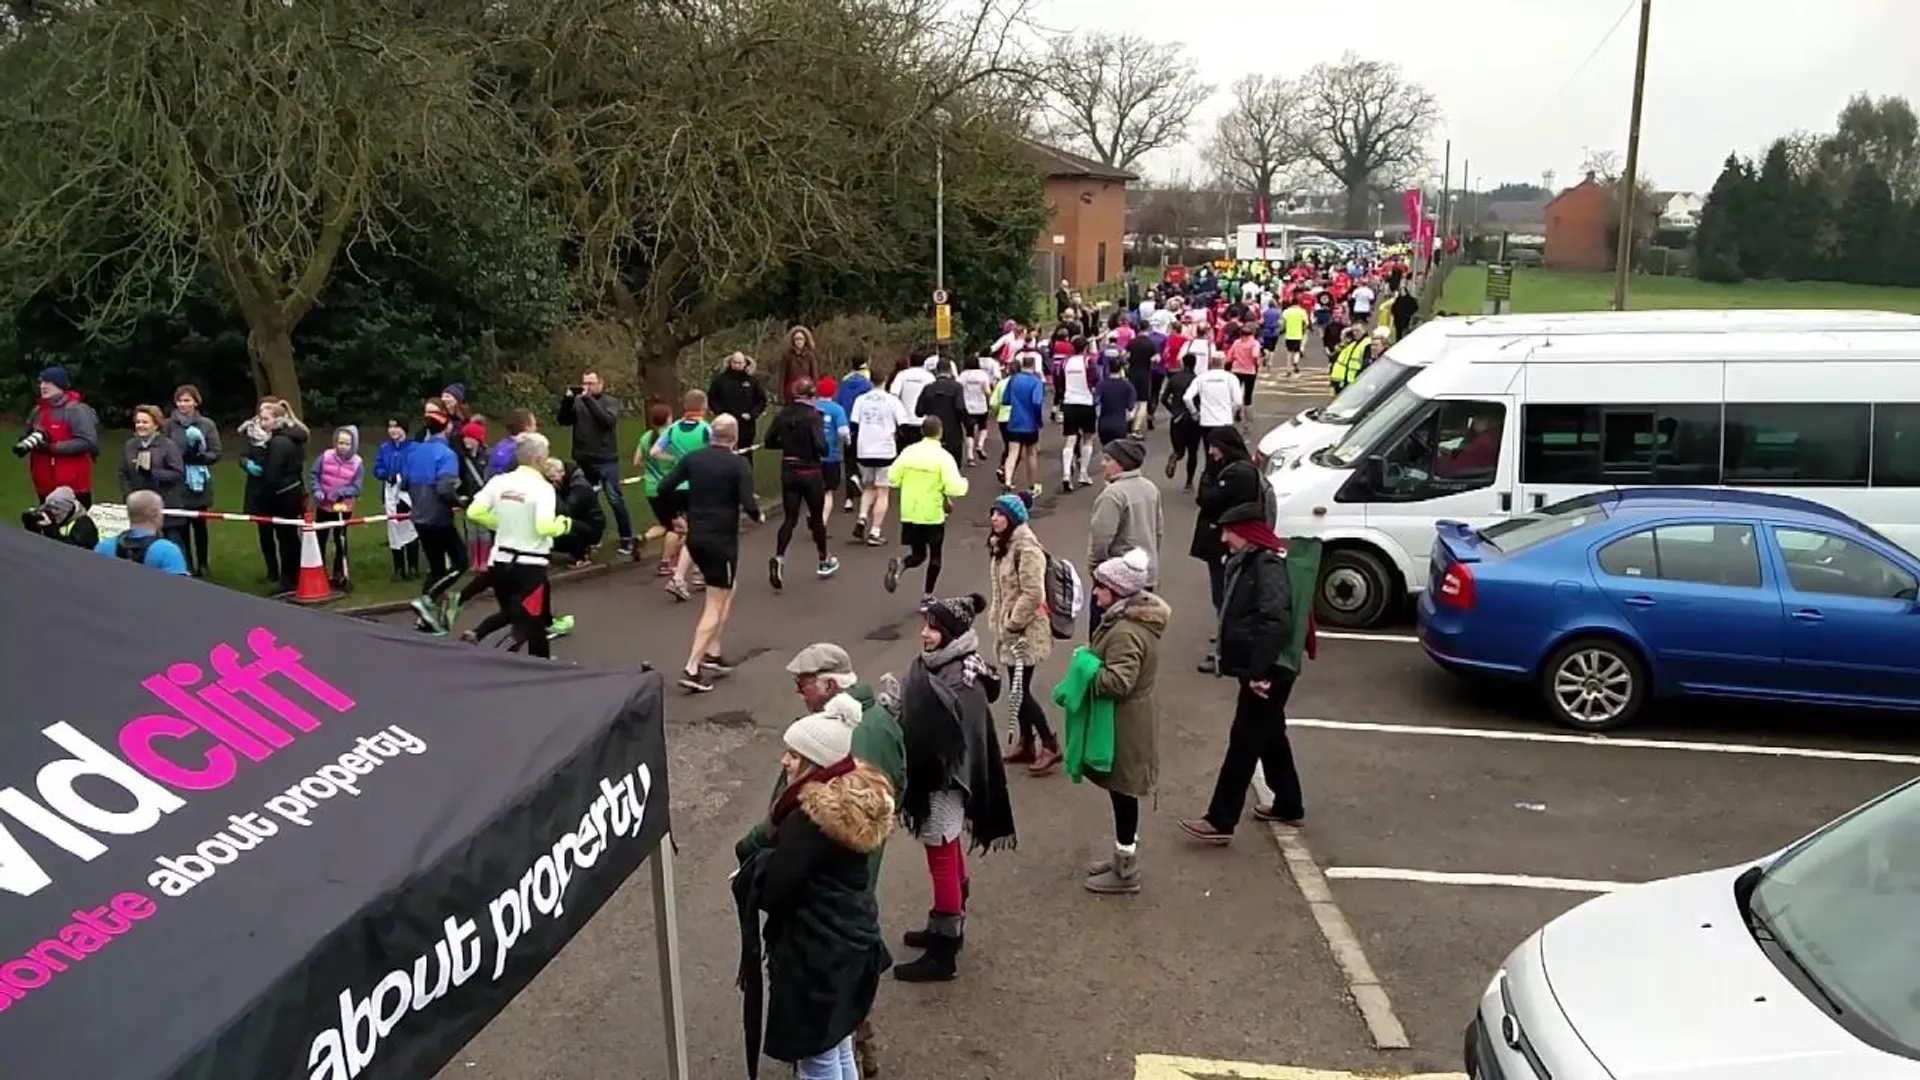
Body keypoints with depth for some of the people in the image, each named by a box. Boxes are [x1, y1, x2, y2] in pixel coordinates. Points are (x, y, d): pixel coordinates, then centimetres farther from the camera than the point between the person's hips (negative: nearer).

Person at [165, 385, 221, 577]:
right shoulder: (169, 424, -2)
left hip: (199, 484, 0)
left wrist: (198, 457, -17)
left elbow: (216, 454, -2)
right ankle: (186, 564, 17)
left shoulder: (207, 425, -2)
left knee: (199, 524, 9)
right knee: (181, 525, 5)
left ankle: (202, 564, 22)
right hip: (177, 484, 0)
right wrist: (176, 460, -15)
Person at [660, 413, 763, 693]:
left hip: (695, 537, 6)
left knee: (727, 591, 24)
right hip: (722, 539, -6)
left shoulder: (692, 458, 3)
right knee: (715, 605, 0)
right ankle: (691, 669, -8)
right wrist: (759, 515, 3)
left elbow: (665, 486, -1)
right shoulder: (739, 464, -11)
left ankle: (713, 654, 20)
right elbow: (748, 505, -18)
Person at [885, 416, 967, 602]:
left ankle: (899, 564, -18)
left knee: (918, 555, 15)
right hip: (933, 514, -3)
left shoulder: (908, 451, -1)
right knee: (935, 555, 14)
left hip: (910, 513, 4)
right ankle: (928, 597, 14)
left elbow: (892, 479, 3)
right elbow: (954, 488, -20)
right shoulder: (943, 456, -13)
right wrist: (964, 483, 2)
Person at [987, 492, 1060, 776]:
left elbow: (1032, 594, -25)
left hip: (1026, 631, -9)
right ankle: (1026, 744, 26)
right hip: (1009, 629, 9)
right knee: (1017, 689, 14)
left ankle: (1050, 746, 8)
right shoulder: (1001, 545, 10)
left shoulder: (1026, 548, -21)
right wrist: (997, 622, 14)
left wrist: (1012, 625, -18)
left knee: (1020, 690, -4)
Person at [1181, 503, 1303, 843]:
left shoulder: (1268, 565, -18)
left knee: (1244, 742, -5)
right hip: (1259, 670, 10)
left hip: (1267, 673, -10)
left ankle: (1220, 822, 0)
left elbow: (1276, 622, -29)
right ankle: (1289, 806, 33)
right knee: (1270, 738, 20)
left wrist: (1260, 671, -30)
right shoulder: (1250, 561, 13)